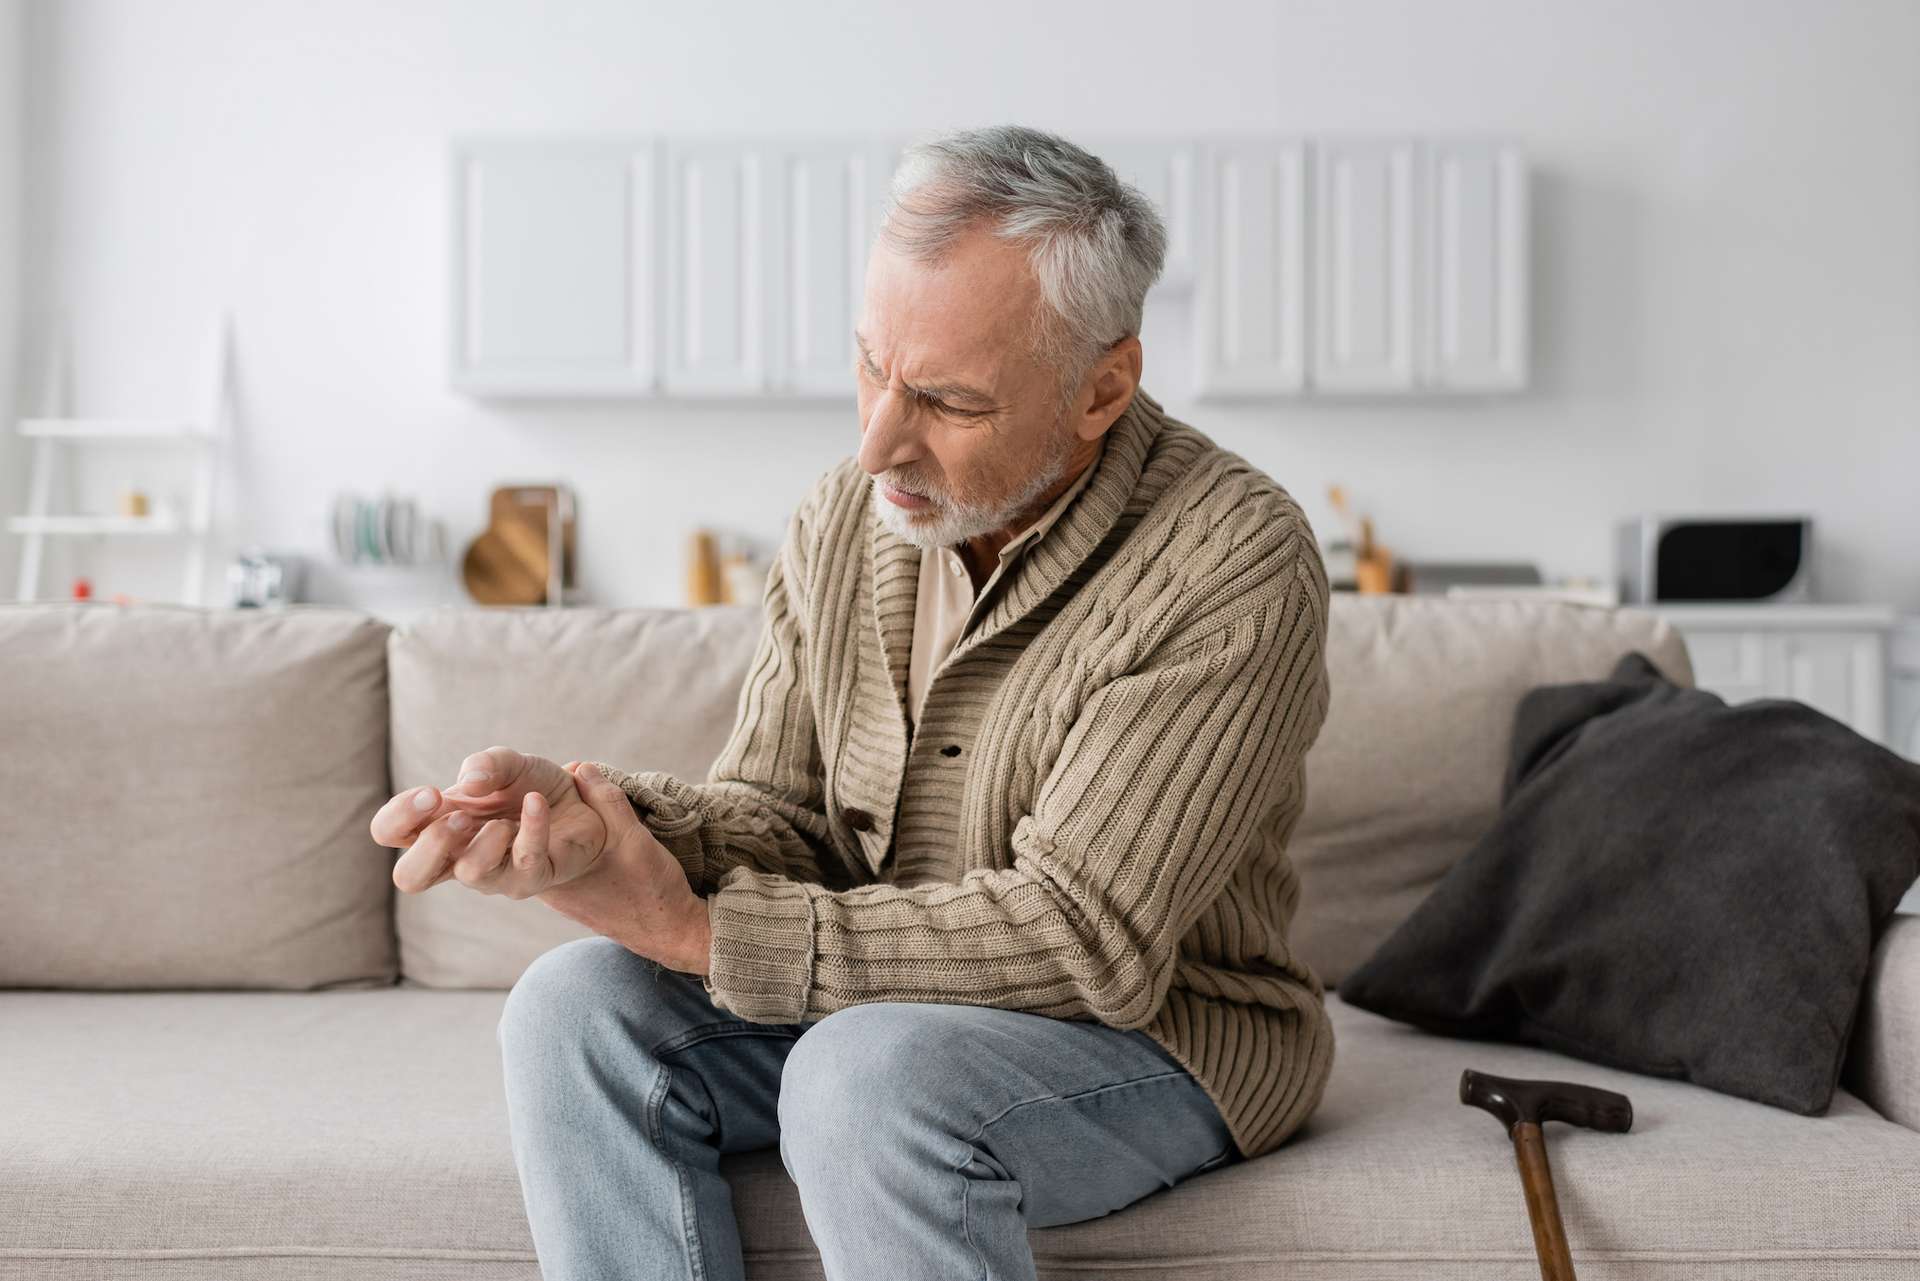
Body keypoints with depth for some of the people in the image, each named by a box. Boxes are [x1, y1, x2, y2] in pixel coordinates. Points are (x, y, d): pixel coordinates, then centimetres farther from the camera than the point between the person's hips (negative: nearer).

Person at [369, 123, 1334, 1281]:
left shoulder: (1236, 566, -22)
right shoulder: (846, 518, 0)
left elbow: (1082, 941, -26)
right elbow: (781, 820, 2)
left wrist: (698, 933, -24)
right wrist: (590, 817, -22)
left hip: (1168, 1029, -6)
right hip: (884, 998, 6)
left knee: (874, 1073, -34)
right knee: (578, 1005, -15)